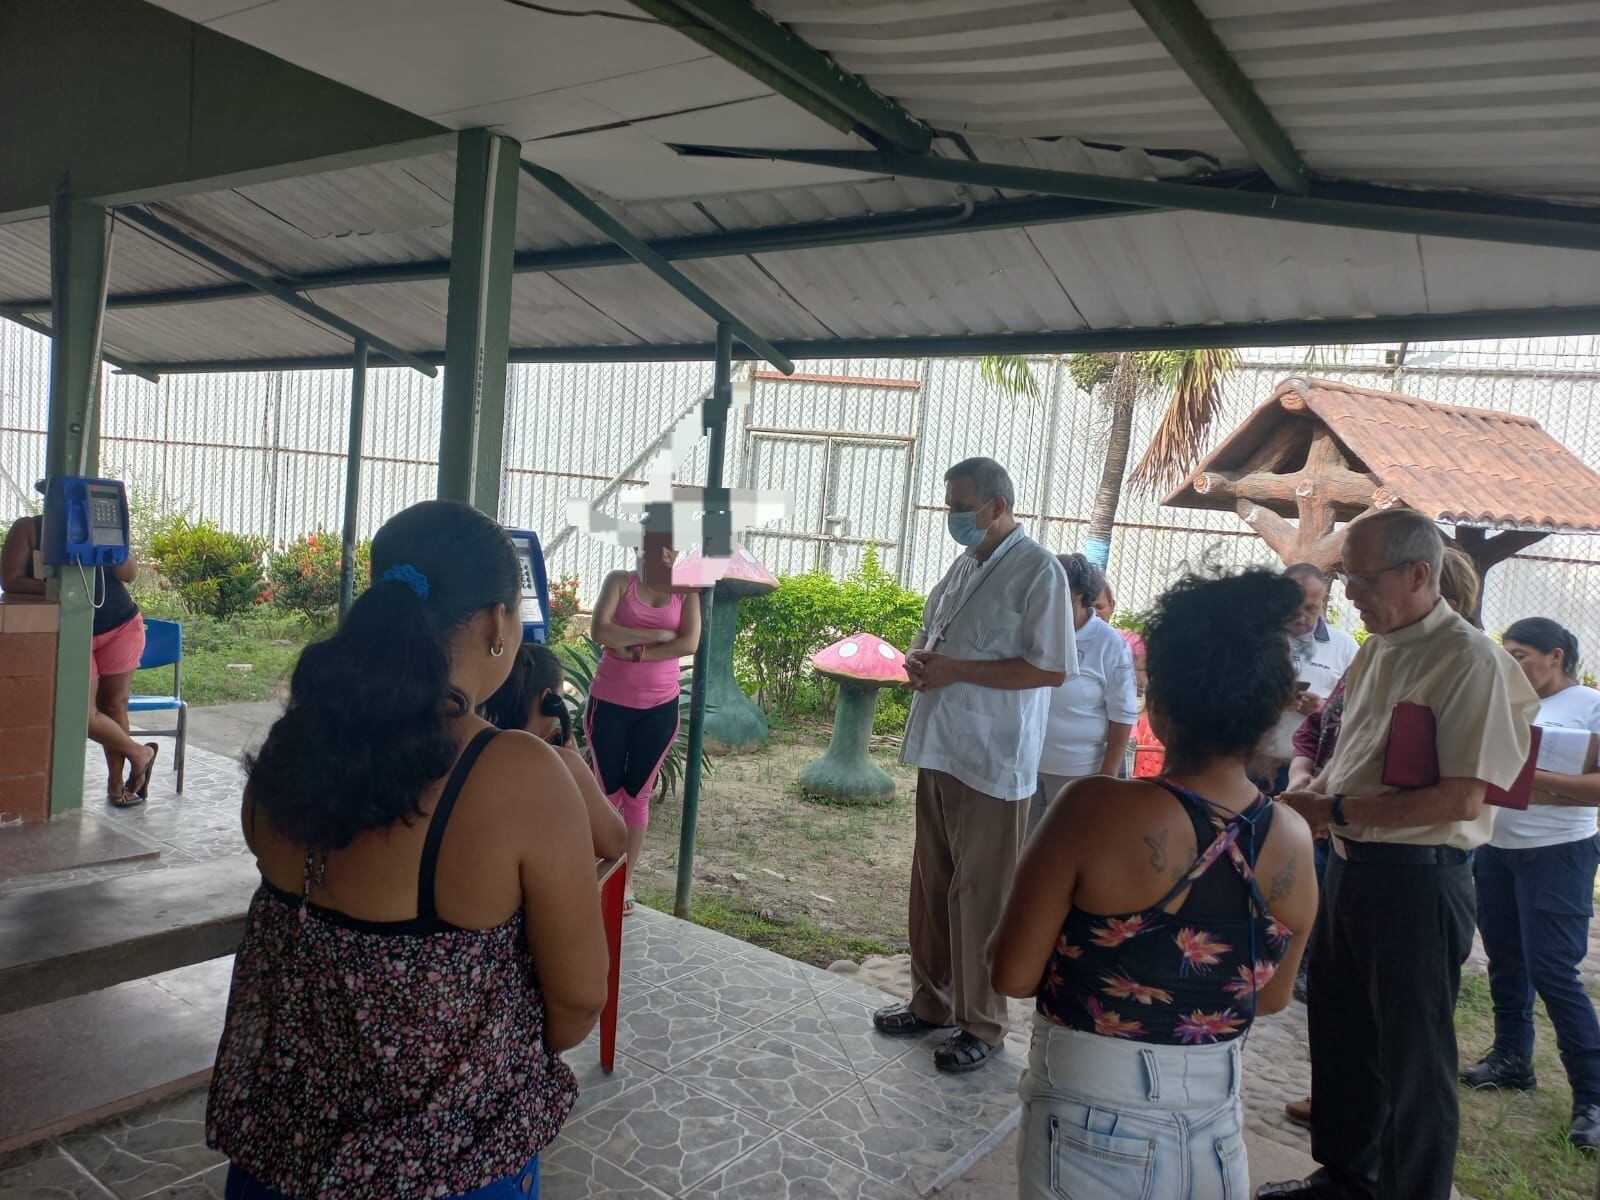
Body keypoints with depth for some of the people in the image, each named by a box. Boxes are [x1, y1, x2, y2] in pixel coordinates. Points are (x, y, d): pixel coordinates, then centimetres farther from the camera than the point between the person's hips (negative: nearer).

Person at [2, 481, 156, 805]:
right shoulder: (28, 528, 0)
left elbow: (130, 574, -3)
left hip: (122, 625, 1)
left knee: (114, 705, 6)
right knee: (85, 714, -11)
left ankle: (116, 783, 19)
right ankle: (140, 754, 13)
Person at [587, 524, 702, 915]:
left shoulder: (686, 590, 2)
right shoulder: (619, 581, -2)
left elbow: (690, 643, -11)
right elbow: (600, 631, -16)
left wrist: (635, 651, -16)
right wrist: (657, 635, -18)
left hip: (659, 707, 1)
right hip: (610, 702, -1)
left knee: (637, 794, 9)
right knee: (607, 791, 8)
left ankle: (626, 879, 17)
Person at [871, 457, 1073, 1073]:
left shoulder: (1037, 571, -13)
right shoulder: (964, 564, 12)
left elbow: (1052, 668, -18)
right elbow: (929, 632, 23)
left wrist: (956, 670, -20)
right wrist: (917, 657, -1)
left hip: (992, 760, -8)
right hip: (939, 747, 8)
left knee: (980, 895, 3)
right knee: (930, 882, 17)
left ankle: (980, 1023, 19)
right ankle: (932, 1000, 33)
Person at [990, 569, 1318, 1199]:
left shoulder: (1098, 811, -25)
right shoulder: (1293, 841, -10)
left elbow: (1012, 974, -19)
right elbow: (1271, 997, 4)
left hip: (1092, 1121, -4)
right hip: (1213, 1121, 4)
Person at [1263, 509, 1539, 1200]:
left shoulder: (1470, 661, -16)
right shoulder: (1375, 654, 10)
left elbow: (1460, 799, -23)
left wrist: (1334, 809, -19)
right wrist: (1310, 791, 1)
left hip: (1415, 883, -9)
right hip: (1349, 866, 9)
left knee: (1412, 1060, 7)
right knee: (1340, 1035, 21)